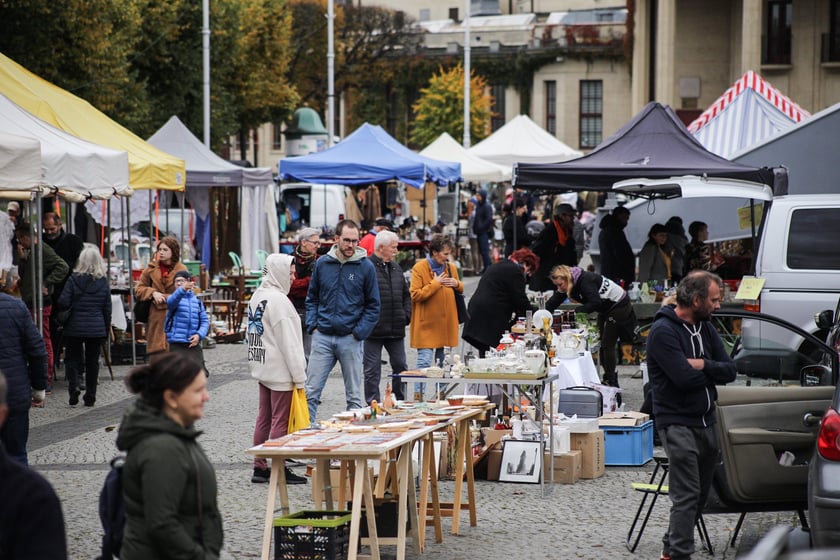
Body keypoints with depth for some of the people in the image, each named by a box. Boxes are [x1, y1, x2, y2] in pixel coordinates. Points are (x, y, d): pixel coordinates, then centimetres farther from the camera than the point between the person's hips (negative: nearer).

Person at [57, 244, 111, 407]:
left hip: (75, 328, -2)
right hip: (97, 329, 2)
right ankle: (90, 397, 12)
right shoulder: (104, 282, 0)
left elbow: (63, 303, -12)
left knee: (73, 358, 10)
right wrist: (107, 330, 12)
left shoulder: (74, 280, -8)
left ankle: (74, 385, -15)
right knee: (93, 361, 9)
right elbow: (107, 309, 5)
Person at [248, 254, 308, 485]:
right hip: (280, 370, -9)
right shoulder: (278, 300, -17)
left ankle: (260, 467, 16)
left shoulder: (257, 296, 13)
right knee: (280, 420, -4)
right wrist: (299, 375, -17)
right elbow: (289, 342, -19)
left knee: (264, 418, 12)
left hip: (262, 368, 9)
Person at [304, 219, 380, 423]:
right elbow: (312, 298, 13)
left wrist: (358, 333, -8)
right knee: (311, 392, -1)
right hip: (322, 337, 2)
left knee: (354, 396, 6)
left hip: (350, 339, -1)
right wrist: (313, 326, 1)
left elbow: (373, 306, 1)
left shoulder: (365, 267, -2)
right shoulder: (322, 264, 4)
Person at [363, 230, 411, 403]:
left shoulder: (396, 268, 15)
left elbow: (406, 295, 24)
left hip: (396, 330, 7)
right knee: (372, 370, 1)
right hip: (373, 330, -7)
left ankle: (400, 402, 23)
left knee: (400, 367, 12)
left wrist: (406, 315, 11)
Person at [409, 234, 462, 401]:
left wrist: (457, 284, 0)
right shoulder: (419, 268, -9)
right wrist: (435, 284, -17)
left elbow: (460, 290, 22)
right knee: (424, 360, -10)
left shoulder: (450, 268, 10)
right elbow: (415, 295, -15)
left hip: (446, 324, 6)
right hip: (427, 323, -6)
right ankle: (418, 394, -6)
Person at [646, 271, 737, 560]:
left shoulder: (705, 328, 11)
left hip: (706, 421, 8)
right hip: (677, 423, -8)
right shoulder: (663, 331, -15)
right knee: (687, 494, -13)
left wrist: (701, 365, -14)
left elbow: (730, 371, 4)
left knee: (701, 493, 14)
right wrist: (711, 370, -5)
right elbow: (684, 378, -24)